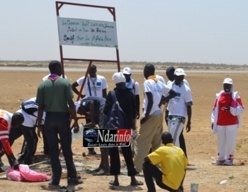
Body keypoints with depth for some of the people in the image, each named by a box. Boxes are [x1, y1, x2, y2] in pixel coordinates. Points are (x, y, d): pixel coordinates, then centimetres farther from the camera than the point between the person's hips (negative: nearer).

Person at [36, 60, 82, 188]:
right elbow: (71, 104, -8)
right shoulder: (65, 83, -3)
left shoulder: (43, 85, 1)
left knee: (53, 150, 5)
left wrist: (39, 125, 5)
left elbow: (40, 107, -1)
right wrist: (75, 121, -4)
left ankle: (56, 180, 3)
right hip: (63, 117, -1)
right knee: (67, 149, 10)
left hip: (49, 118, 1)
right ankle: (72, 178, 16)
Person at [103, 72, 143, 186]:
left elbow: (106, 111, -10)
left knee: (114, 152, 4)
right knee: (127, 152, 9)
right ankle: (133, 178, 7)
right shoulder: (130, 95, 1)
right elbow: (133, 113, 5)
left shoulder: (112, 94, -8)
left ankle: (116, 179, 4)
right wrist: (133, 127, 14)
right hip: (126, 126, 3)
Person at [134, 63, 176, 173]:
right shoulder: (160, 83, 11)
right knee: (156, 143, 14)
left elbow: (150, 101, -21)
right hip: (159, 115, 7)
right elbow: (173, 93, 17)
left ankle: (137, 167, -7)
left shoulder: (147, 83, -11)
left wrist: (146, 116, -18)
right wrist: (162, 100, 14)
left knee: (141, 142, -4)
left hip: (151, 115, -7)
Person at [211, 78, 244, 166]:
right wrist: (213, 121, 6)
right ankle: (221, 158, 16)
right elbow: (215, 109, 10)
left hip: (232, 123, -3)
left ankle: (229, 158, 6)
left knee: (230, 141, -4)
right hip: (220, 123, 3)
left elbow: (241, 109, -4)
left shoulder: (235, 96, 0)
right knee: (220, 142, 7)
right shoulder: (219, 96, 10)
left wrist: (231, 110, -18)